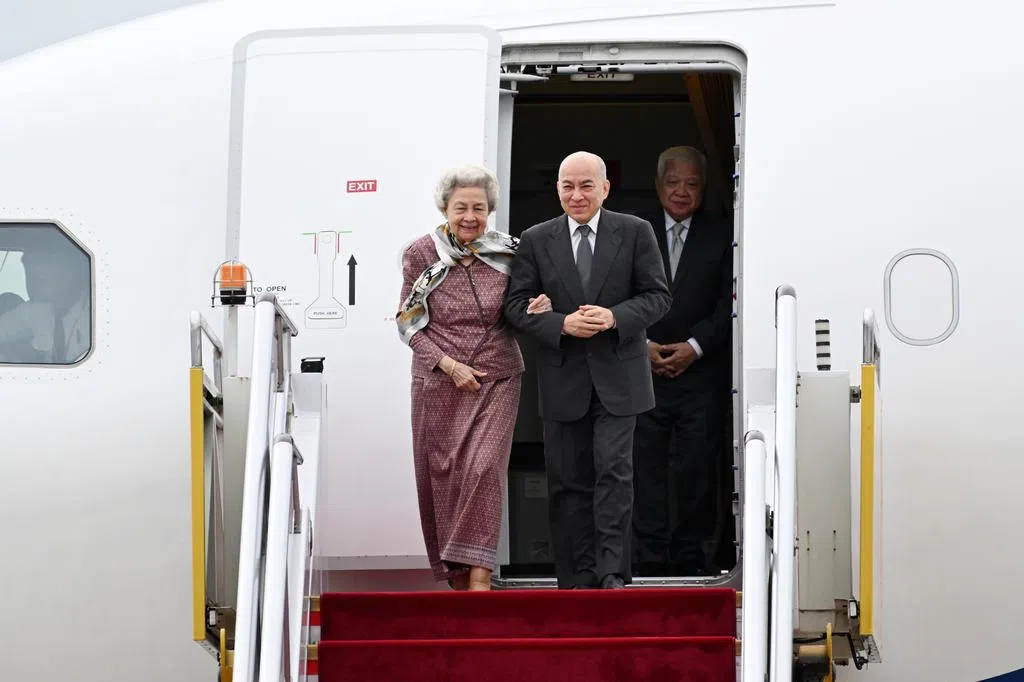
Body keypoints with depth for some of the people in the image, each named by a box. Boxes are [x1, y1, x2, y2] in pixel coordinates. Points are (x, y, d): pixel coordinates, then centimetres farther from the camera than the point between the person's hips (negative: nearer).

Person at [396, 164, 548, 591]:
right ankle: (455, 575, 13)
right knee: (442, 472, 2)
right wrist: (449, 365, -11)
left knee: (485, 468, -13)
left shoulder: (507, 253, 0)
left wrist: (531, 312, -10)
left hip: (496, 379, 0)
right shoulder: (422, 255, -3)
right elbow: (409, 322, -1)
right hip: (438, 380, 0)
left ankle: (479, 577, -17)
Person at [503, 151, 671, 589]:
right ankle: (576, 580, 10)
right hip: (563, 379, 2)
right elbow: (517, 305, 2)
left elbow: (658, 295, 1)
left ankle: (612, 574, -7)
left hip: (617, 376, -2)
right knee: (568, 480, 4)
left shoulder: (635, 233, 2)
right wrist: (562, 324, -15)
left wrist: (615, 317, -16)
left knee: (614, 470, -10)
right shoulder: (535, 241, 5)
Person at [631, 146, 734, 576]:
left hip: (701, 372, -1)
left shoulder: (720, 238, 7)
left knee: (697, 468, -1)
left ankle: (689, 554, 6)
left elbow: (728, 305, 2)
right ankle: (650, 556, 2)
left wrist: (694, 347, -9)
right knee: (645, 466, -1)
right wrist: (642, 345, -7)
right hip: (643, 369, 1)